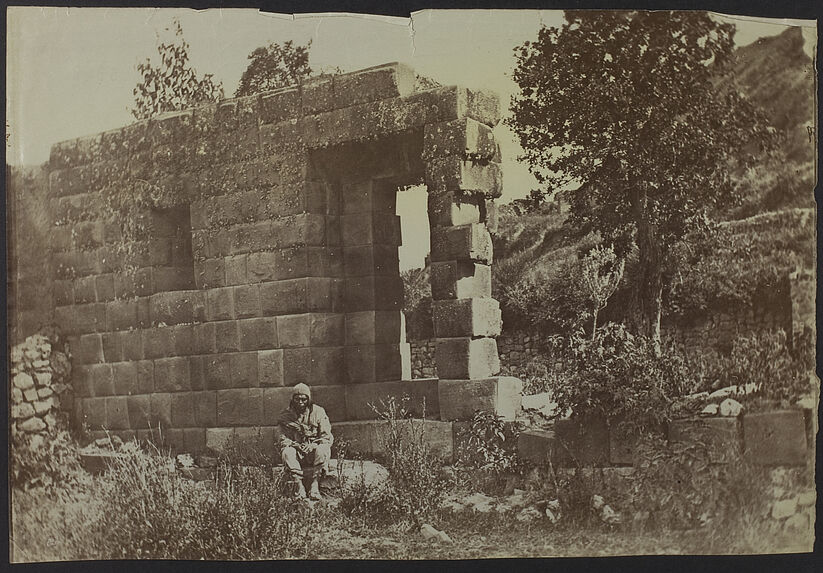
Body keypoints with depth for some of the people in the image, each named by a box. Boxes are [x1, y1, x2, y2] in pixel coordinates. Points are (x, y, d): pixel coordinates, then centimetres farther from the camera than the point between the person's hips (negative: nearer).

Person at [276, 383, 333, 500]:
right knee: (287, 452, -32)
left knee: (322, 450, -33)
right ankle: (298, 487, -38)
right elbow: (282, 439, 0)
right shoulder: (285, 415, 5)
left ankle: (314, 484, -36)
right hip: (296, 452, 1)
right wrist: (295, 445, -20)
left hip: (313, 452, -1)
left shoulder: (318, 412, 2)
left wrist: (313, 446, -21)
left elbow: (327, 438, -3)